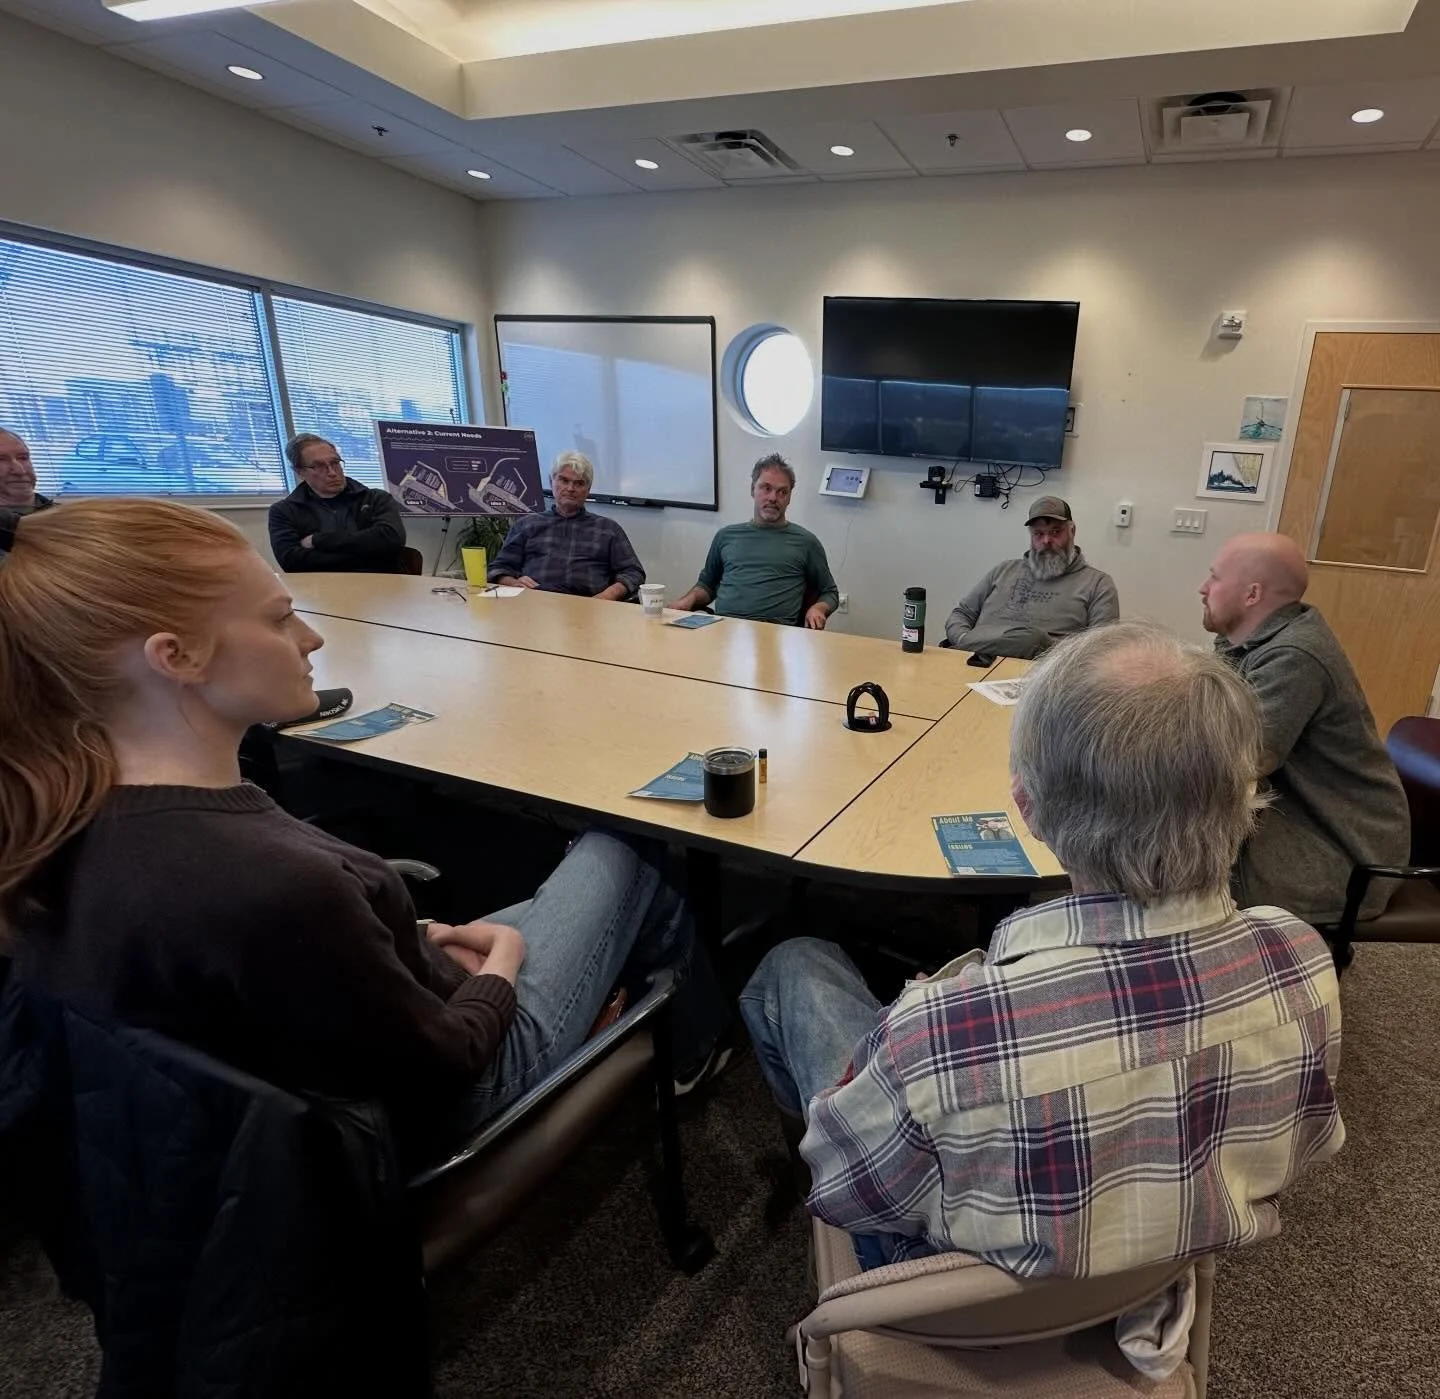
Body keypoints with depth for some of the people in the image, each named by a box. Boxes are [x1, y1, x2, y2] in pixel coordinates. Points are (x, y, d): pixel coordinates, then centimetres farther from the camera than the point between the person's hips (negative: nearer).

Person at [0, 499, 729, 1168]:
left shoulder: (66, 824, -12)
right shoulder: (268, 888, -41)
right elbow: (443, 1063, -24)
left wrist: (421, 941, -2)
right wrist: (501, 967, -7)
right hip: (426, 1101, -6)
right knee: (625, 852, 10)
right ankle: (690, 1046, 37)